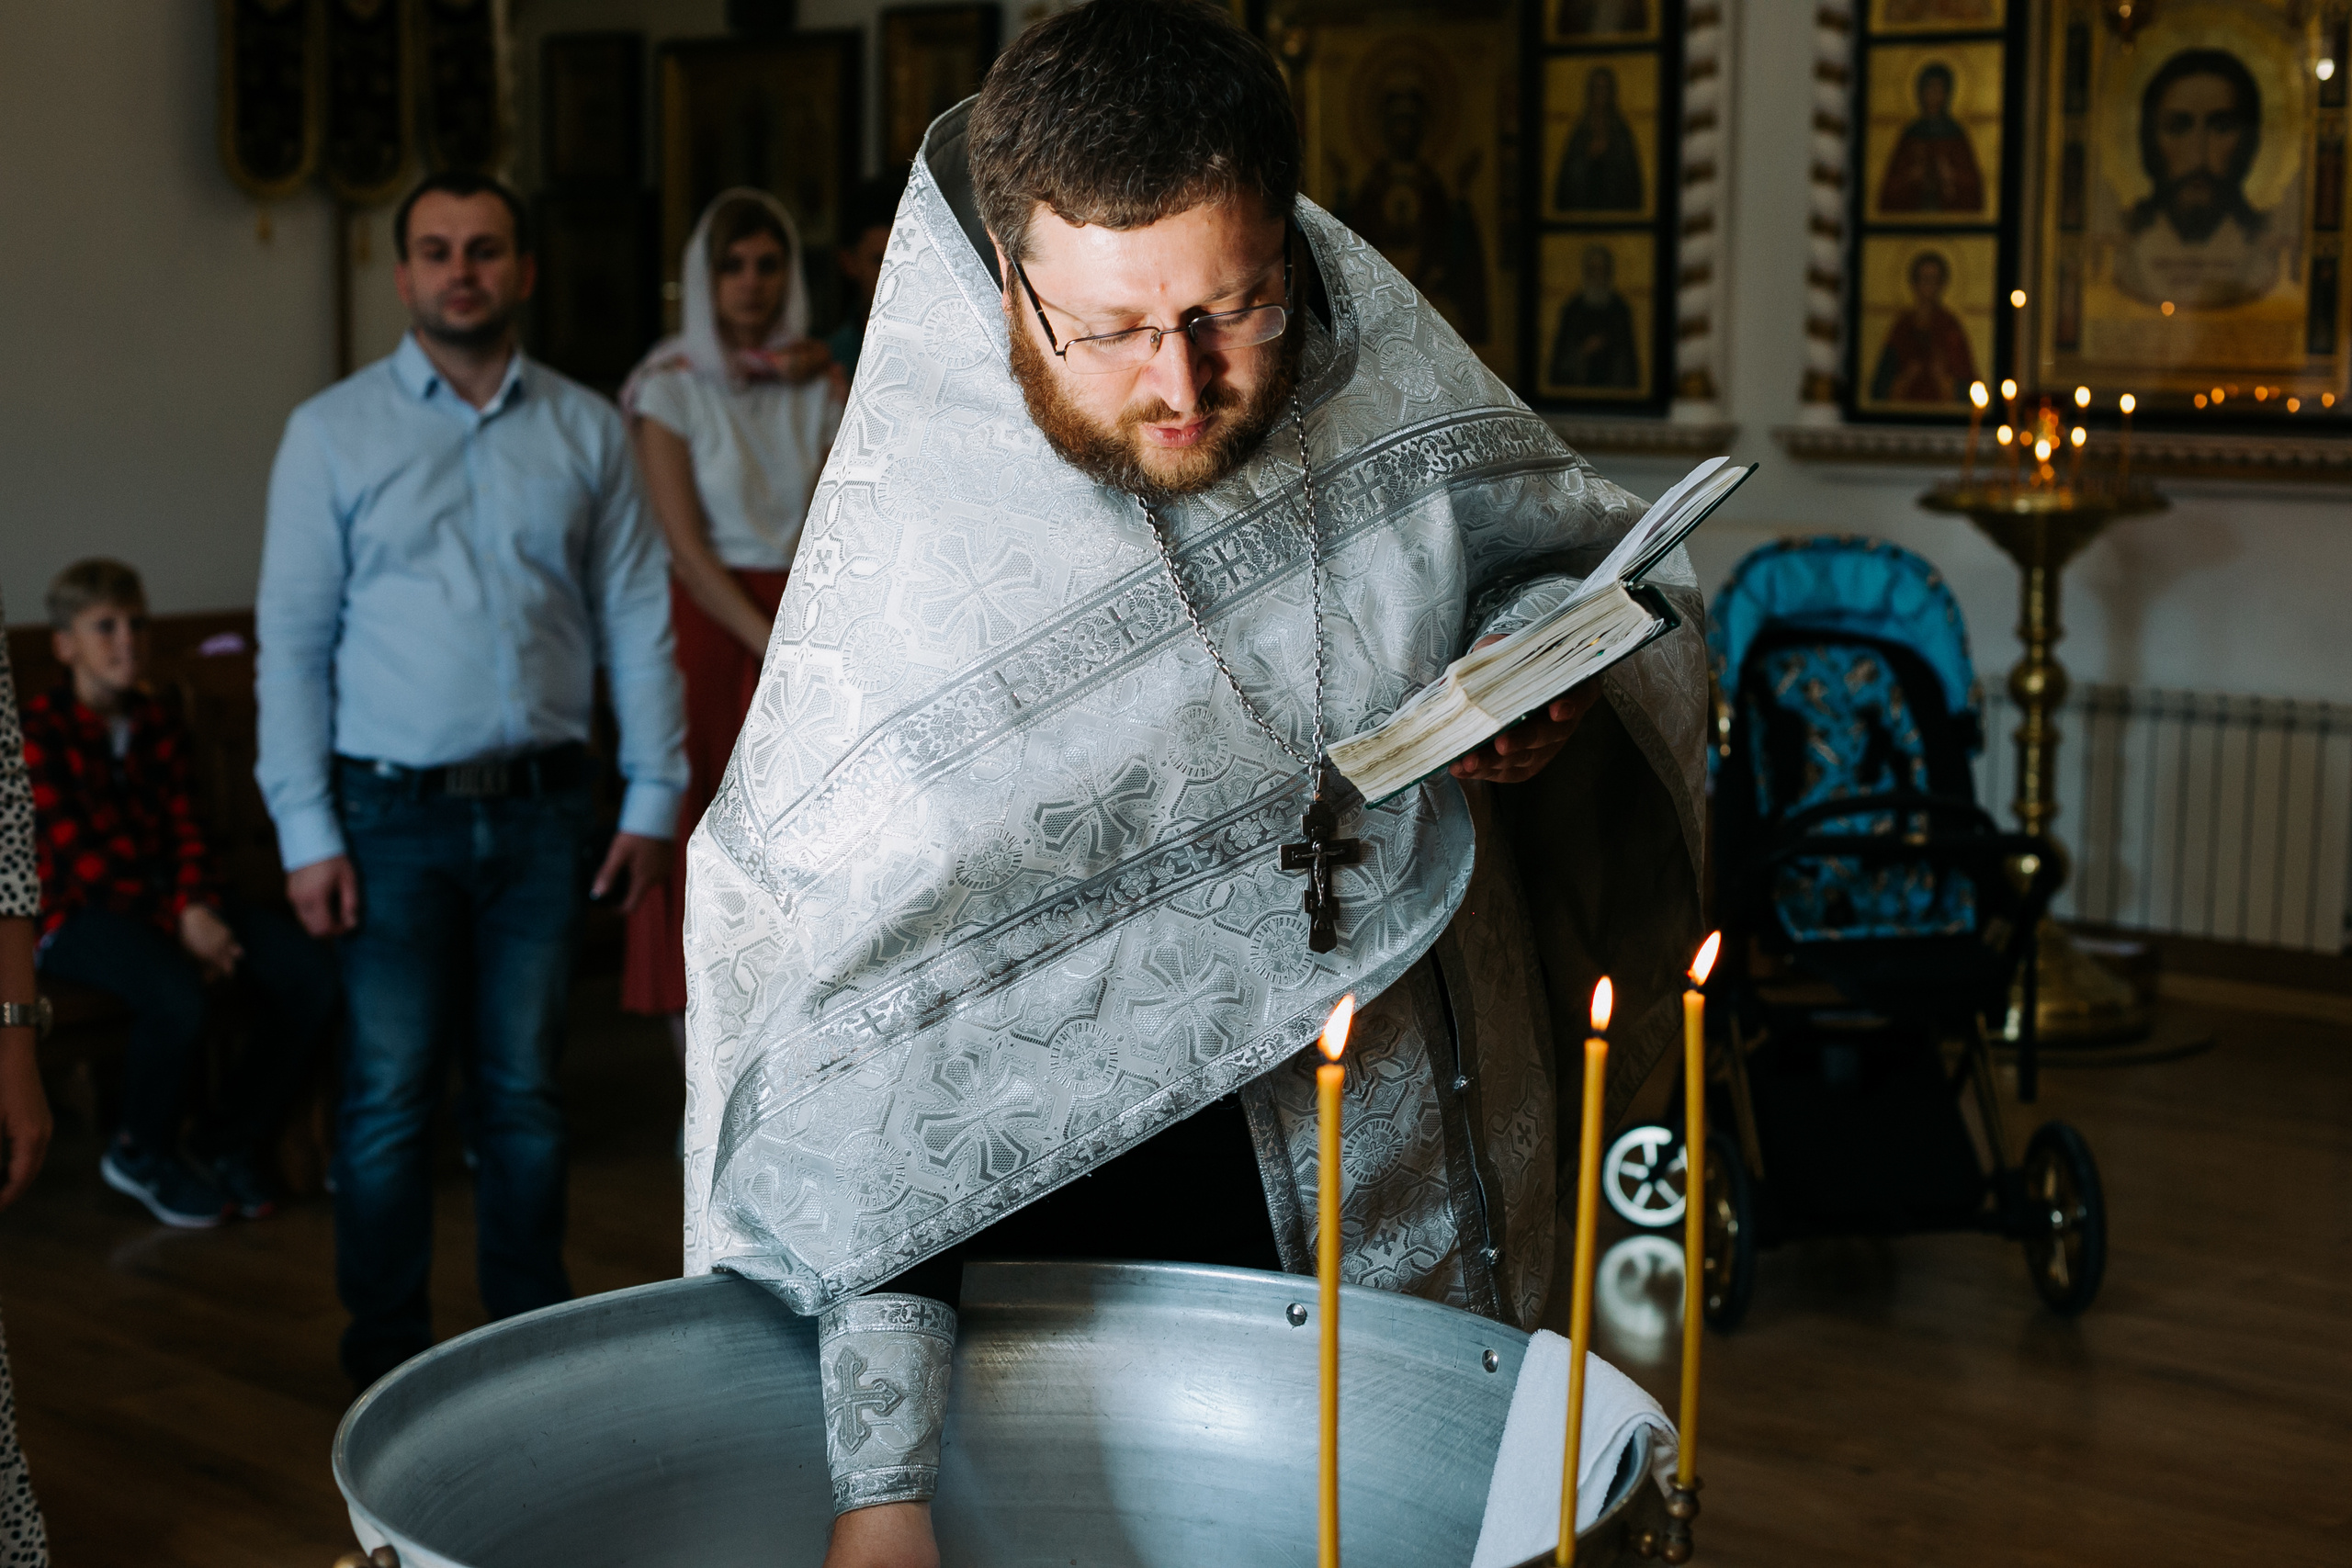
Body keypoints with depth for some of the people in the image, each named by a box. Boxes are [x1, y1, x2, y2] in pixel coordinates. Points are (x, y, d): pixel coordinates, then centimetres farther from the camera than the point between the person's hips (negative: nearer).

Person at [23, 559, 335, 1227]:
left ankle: (231, 1139, 5)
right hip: (77, 912, -6)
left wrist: (199, 908, -16)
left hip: (168, 900, 6)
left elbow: (185, 833, 5)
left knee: (312, 979, -16)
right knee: (180, 997, -36)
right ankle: (141, 1156, -6)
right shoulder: (38, 732, -7)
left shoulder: (160, 726, 12)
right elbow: (81, 855, -14)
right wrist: (178, 923, -22)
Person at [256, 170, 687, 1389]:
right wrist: (306, 831, -6)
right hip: (395, 813, -1)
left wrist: (654, 797, 2)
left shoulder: (587, 431, 7)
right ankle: (388, 1361, 15)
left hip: (543, 808, 2)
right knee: (389, 1095, 2)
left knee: (525, 1090, 9)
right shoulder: (333, 432, 2)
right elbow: (292, 639, 0)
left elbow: (636, 623, 7)